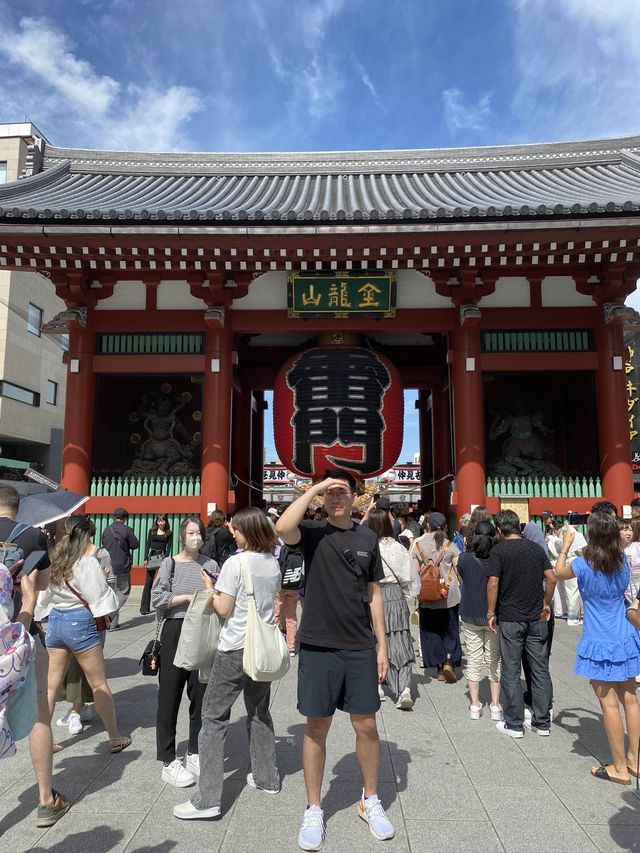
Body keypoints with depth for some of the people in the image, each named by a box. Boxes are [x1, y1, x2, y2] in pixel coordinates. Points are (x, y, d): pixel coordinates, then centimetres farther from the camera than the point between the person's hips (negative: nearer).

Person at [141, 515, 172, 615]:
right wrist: (146, 559, -1)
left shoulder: (168, 533, 5)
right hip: (151, 557, 1)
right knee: (148, 583, 2)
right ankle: (144, 607, 7)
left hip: (162, 557, -1)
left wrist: (165, 558, -14)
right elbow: (147, 545, 7)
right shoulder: (152, 531, 8)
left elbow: (168, 547, 0)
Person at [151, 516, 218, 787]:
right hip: (175, 630, -2)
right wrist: (189, 597, -11)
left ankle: (194, 752, 25)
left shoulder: (210, 564, 7)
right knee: (170, 696, 2)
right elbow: (157, 599, -8)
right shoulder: (170, 563, 1)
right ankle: (168, 761, 13)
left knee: (200, 693, 9)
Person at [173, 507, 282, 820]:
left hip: (236, 648, -7)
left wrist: (210, 588, 1)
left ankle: (207, 799, 3)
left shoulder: (236, 563, -16)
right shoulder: (273, 563, 4)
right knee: (259, 712, 22)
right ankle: (267, 778, 32)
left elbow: (223, 609, -14)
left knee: (214, 717, 3)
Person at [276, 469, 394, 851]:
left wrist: (382, 645, 6)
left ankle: (371, 801, 33)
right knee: (317, 727, 9)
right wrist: (315, 487, -22)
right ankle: (314, 810, 27)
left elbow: (374, 594, 8)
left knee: (367, 725, 11)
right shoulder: (313, 532, -4)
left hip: (360, 648, 2)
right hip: (318, 646, -2)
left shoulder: (368, 538, 4)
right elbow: (283, 528, -28)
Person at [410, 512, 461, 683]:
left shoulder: (417, 544, -5)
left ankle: (439, 668, 14)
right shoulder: (450, 545, -6)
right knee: (450, 630, 13)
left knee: (431, 631, 12)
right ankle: (449, 661, -4)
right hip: (449, 595, 0)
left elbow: (415, 572, -4)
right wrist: (463, 588, 10)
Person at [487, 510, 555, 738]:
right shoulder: (536, 548, 4)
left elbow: (493, 583, -15)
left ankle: (514, 724, 12)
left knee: (511, 672, 6)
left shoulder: (499, 550, -9)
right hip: (537, 617, 4)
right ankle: (542, 722, 20)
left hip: (510, 619, -4)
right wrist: (546, 604, 17)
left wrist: (491, 612, -5)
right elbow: (552, 578, 4)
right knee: (540, 670, 12)